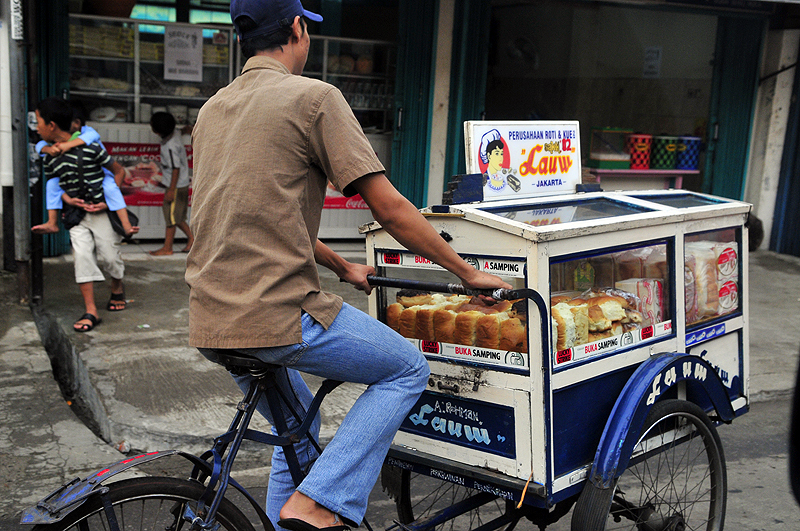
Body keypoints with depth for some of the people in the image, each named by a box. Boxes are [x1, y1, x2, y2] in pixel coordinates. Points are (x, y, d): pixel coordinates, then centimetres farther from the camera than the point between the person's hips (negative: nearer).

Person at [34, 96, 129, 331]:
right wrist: (67, 199, -6)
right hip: (76, 215, 3)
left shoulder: (90, 149, -14)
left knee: (109, 255, 2)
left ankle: (118, 289, 36)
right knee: (82, 255, -10)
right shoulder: (50, 157, 1)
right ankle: (91, 312, -7)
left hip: (101, 212, -3)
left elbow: (119, 171, -4)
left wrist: (108, 201, -10)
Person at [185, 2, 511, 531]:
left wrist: (343, 267, 28)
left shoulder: (212, 109, 17)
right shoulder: (314, 97, -7)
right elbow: (390, 207, -10)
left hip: (211, 322, 8)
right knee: (409, 368, 10)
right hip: (278, 314, -8)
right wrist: (468, 273, 0)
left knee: (296, 430, 27)